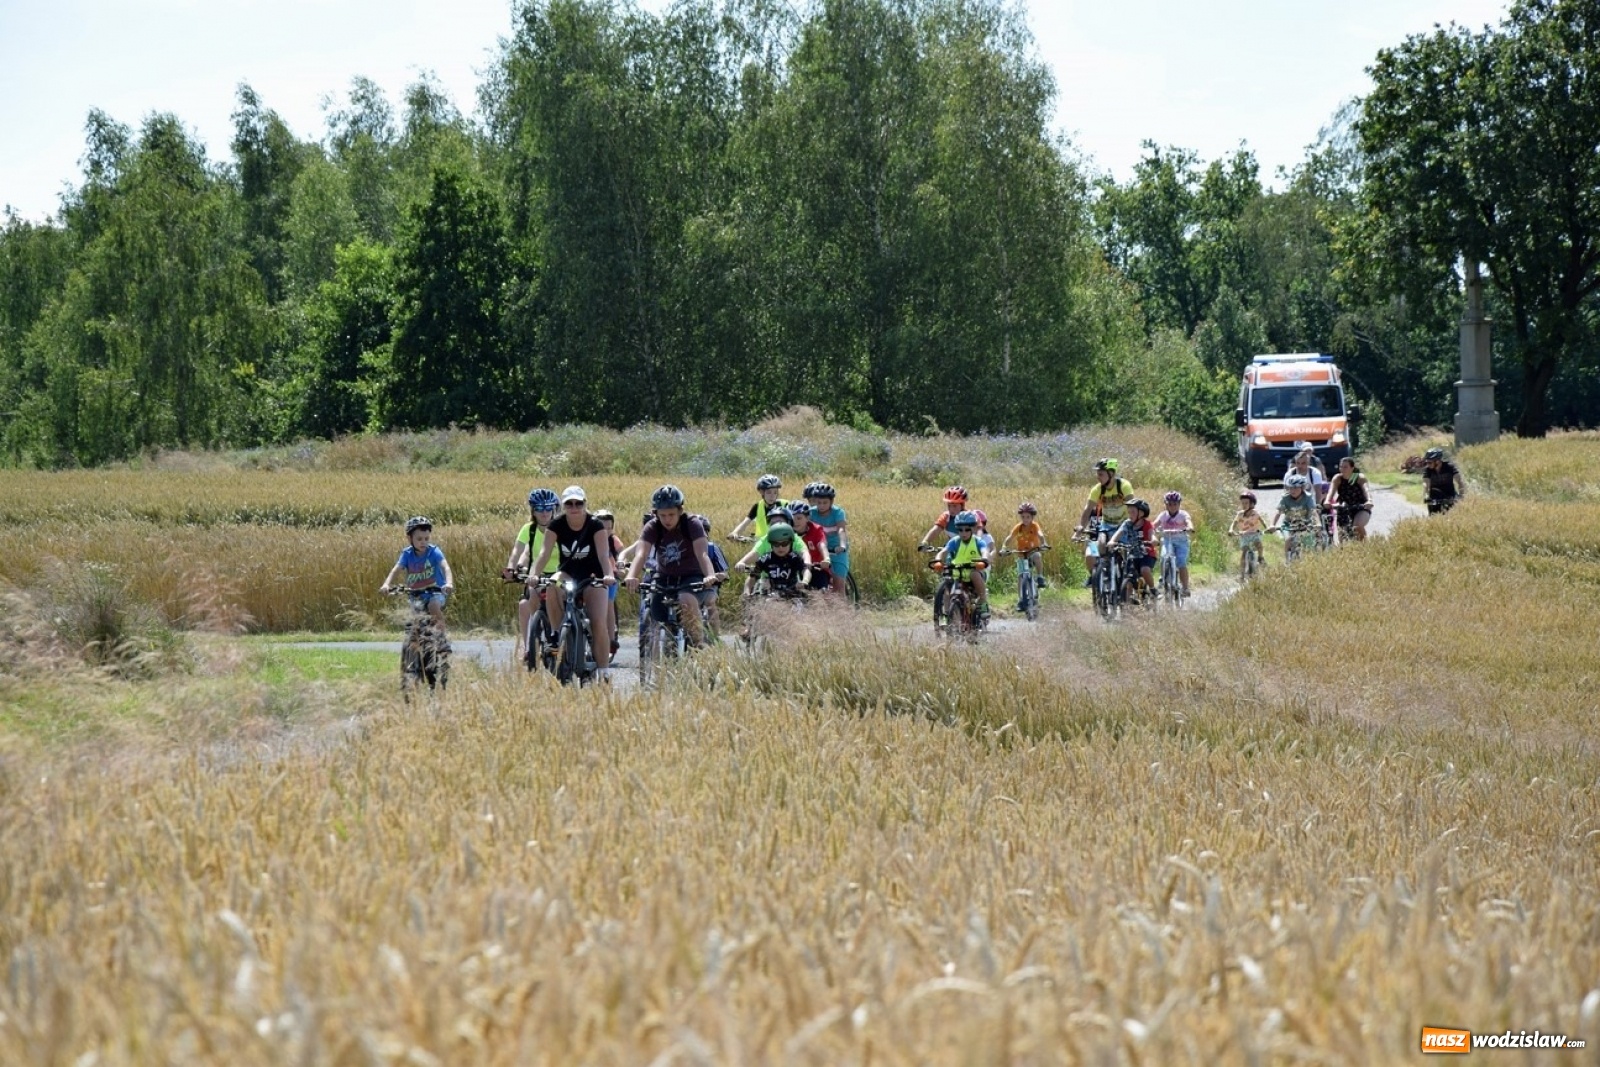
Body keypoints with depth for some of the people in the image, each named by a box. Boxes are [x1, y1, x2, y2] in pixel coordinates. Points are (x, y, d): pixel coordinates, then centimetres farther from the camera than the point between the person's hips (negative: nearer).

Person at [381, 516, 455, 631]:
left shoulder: (434, 551, -15)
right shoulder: (407, 554, -8)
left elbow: (445, 567, -29)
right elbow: (396, 570, -20)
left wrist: (449, 583, -49)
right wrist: (386, 584, -40)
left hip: (435, 592, -3)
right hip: (416, 595, 3)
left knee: (433, 605, -33)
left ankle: (441, 634, -20)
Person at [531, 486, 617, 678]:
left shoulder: (595, 526, -17)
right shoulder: (556, 526, -12)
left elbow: (604, 554, -29)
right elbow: (545, 553, -22)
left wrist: (609, 575, -48)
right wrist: (534, 574, -40)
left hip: (592, 577, -2)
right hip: (568, 573, 2)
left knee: (599, 623, -18)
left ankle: (604, 670, -9)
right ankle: (557, 634, -20)